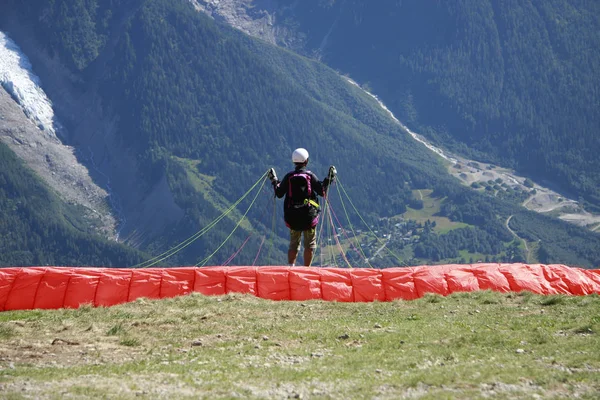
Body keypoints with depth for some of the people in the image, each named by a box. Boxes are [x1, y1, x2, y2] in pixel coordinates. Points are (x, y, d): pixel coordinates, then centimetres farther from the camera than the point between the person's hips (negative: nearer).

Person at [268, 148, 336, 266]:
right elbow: (322, 192, -5)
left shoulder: (288, 177, -1)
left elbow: (279, 194, 3)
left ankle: (290, 267, -1)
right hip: (309, 215, -2)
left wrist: (274, 181, 18)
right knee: (310, 244, 8)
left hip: (292, 216, 2)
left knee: (293, 243, 13)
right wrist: (330, 178, 5)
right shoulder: (310, 176, -6)